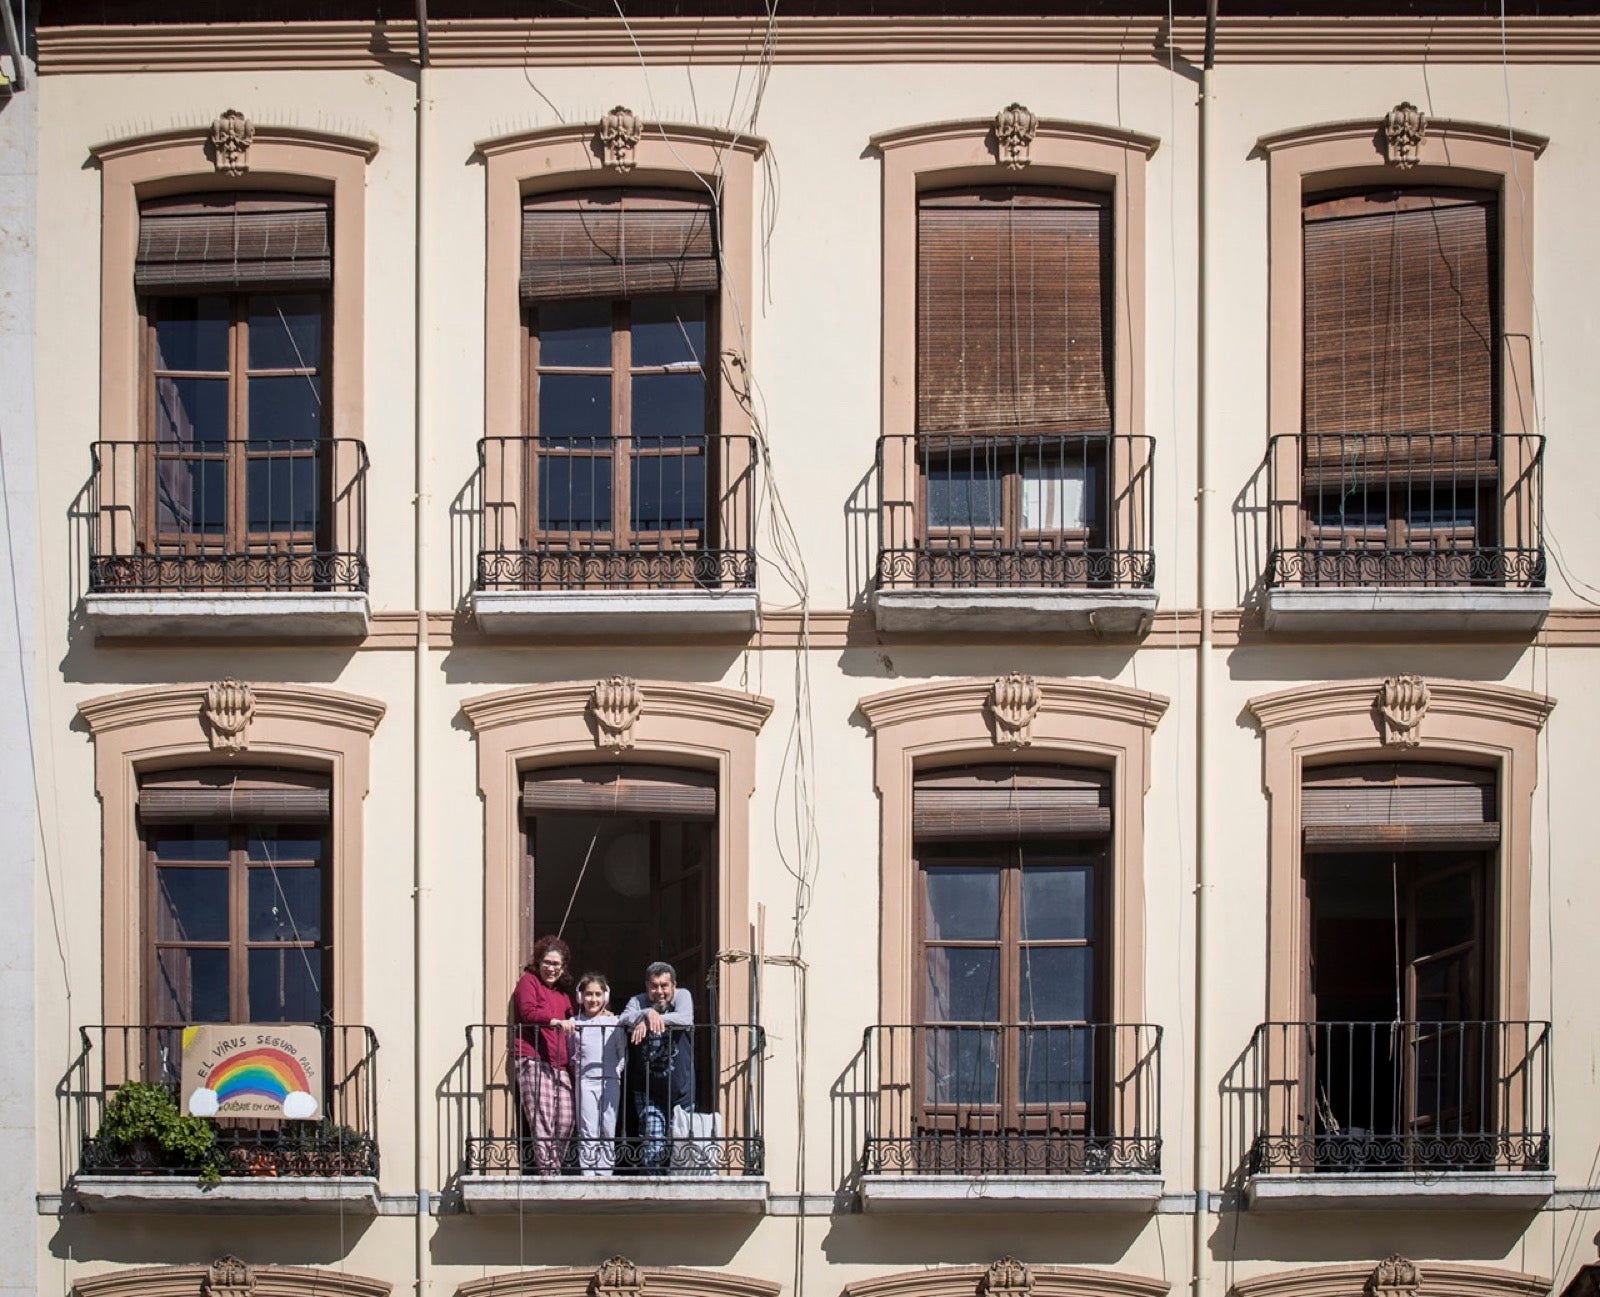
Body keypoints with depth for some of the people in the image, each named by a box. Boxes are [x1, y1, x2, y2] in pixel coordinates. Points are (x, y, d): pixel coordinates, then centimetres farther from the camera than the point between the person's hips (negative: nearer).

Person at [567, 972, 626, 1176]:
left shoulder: (613, 1022, 7)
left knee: (608, 1132, 1)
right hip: (585, 1081, 0)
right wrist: (576, 1066, -1)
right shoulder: (575, 1023, 8)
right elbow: (569, 1052, 15)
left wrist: (617, 1068, -4)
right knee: (588, 1133, -5)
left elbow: (623, 1053, 10)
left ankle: (604, 1176, 4)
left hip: (610, 1081, 0)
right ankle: (588, 1176, -5)